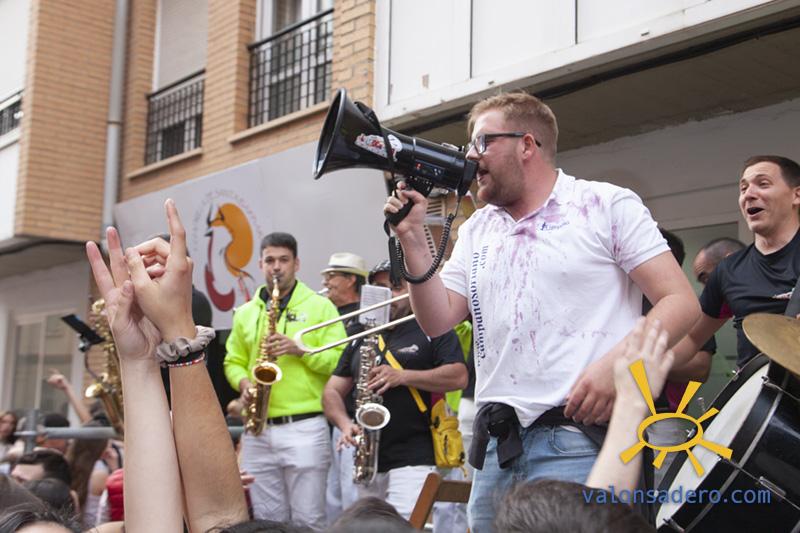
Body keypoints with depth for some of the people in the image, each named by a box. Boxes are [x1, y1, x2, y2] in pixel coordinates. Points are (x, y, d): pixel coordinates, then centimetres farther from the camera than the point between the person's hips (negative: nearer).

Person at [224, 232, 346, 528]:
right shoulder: (245, 313, 14)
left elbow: (340, 360, -5)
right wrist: (243, 382, -4)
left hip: (305, 428, -4)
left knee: (307, 520, 1)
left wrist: (299, 350, -17)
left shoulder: (320, 307, 2)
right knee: (267, 520, 11)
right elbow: (233, 362, 17)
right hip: (257, 430, 4)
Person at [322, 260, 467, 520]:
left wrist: (403, 376, -18)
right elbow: (332, 392, 14)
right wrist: (345, 425, -6)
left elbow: (458, 377, -9)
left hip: (414, 460, -6)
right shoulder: (361, 338, 19)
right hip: (367, 461, 6)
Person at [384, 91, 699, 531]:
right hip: (495, 444, 6)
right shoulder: (476, 230, 16)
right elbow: (438, 321, 10)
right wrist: (412, 238, 1)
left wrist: (617, 362, -22)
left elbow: (680, 302, -7)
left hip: (578, 438, -5)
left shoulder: (608, 205, -1)